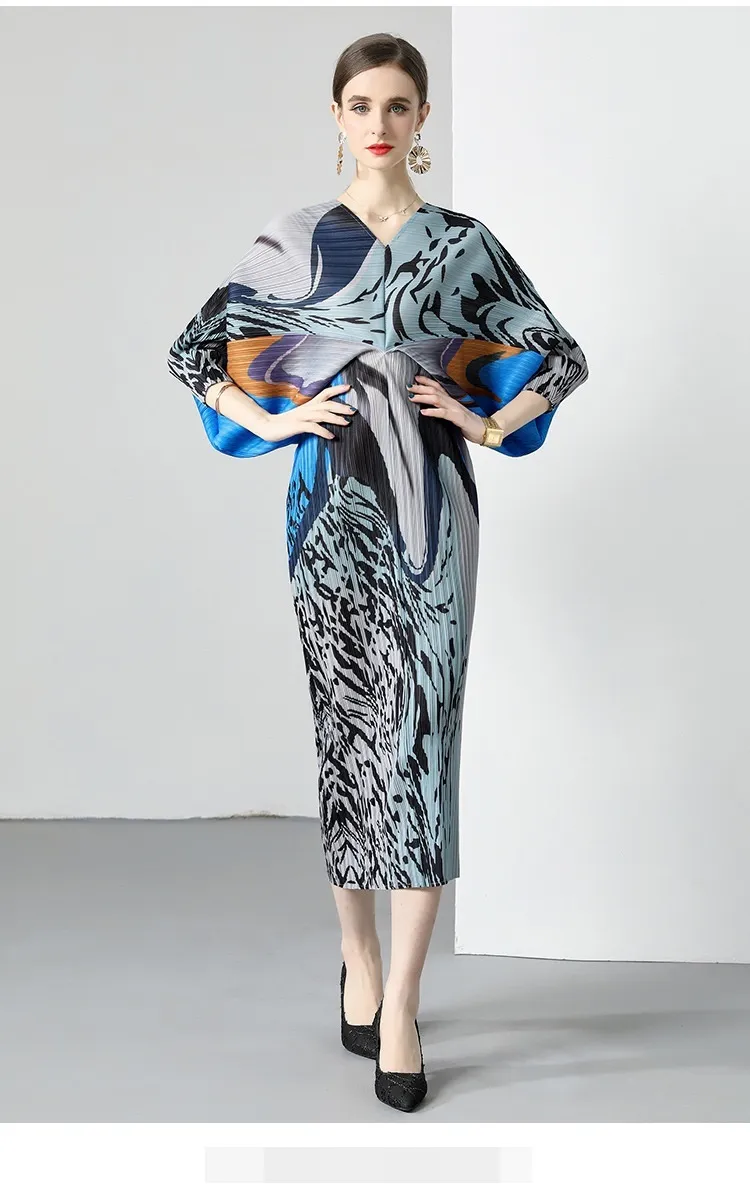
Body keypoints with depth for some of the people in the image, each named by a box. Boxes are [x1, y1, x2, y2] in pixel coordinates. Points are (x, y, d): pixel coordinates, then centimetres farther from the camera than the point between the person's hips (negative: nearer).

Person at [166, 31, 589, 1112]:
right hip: (331, 503, 1)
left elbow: (564, 356, 12)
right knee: (346, 728, 6)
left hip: (428, 506, -1)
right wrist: (272, 422, -1)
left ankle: (399, 1006, -2)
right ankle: (359, 958, 23)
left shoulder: (463, 244, 7)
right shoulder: (294, 240, 8)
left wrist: (485, 424, 0)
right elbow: (194, 350, 11)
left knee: (420, 735, -5)